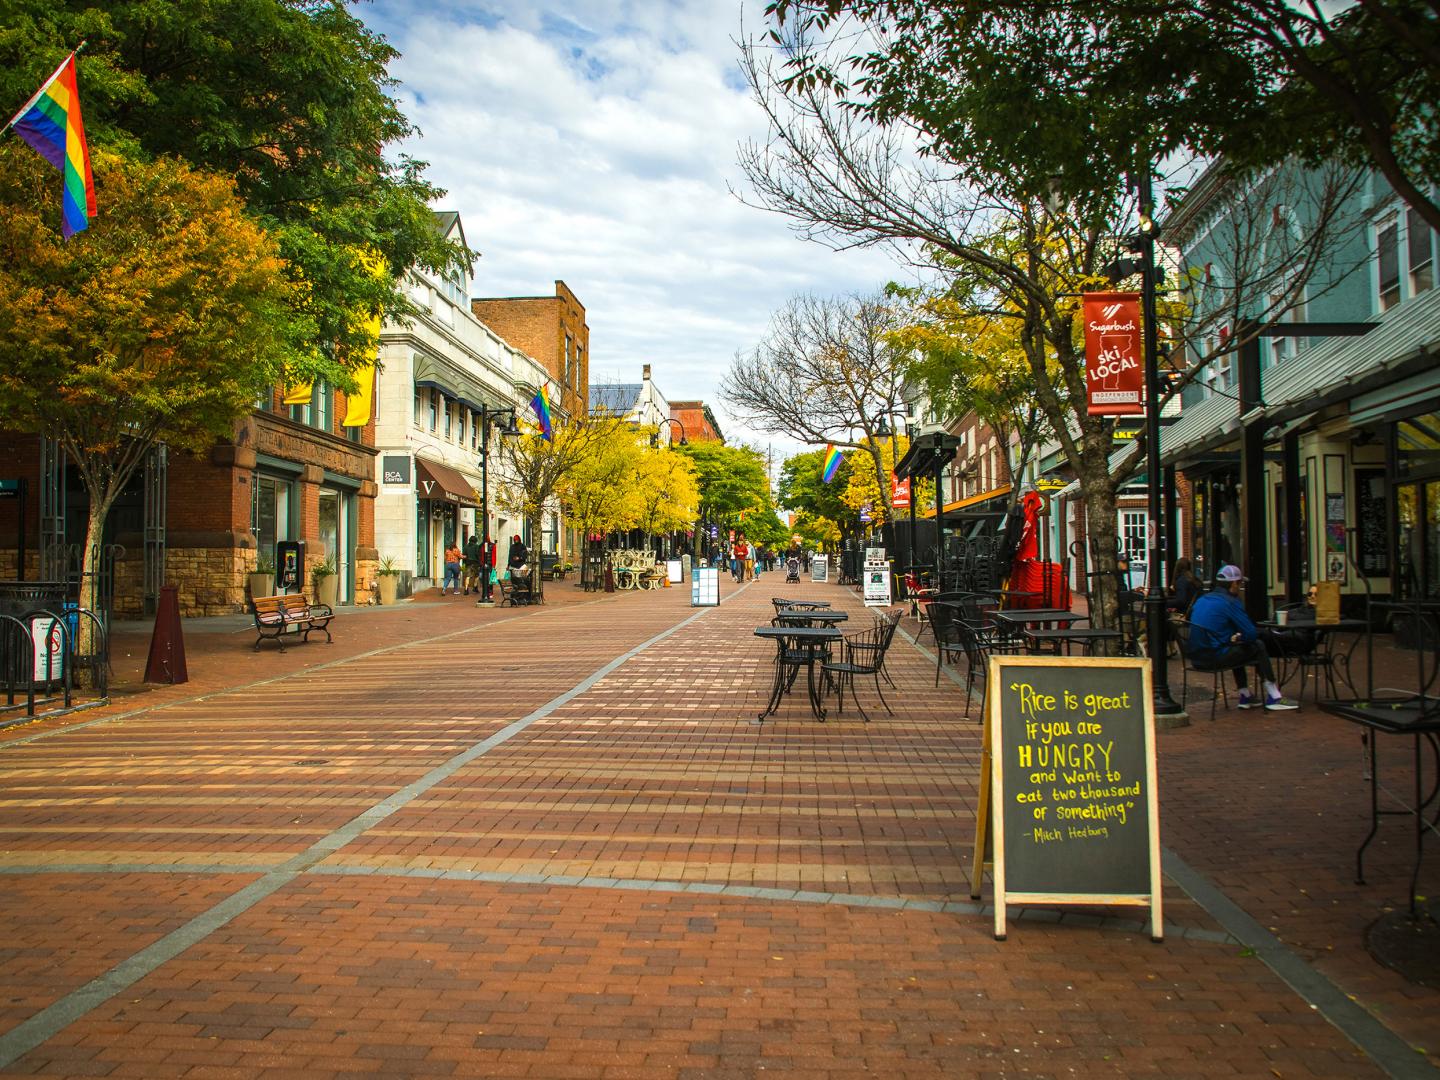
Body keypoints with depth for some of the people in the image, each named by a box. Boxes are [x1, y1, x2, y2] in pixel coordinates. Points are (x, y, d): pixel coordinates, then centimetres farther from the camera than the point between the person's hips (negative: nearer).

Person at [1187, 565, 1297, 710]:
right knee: (1258, 647, 8)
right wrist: (1239, 637, 11)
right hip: (1214, 657, -8)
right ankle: (1274, 697, 14)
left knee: (1236, 648, 33)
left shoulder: (1201, 599, 15)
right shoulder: (1230, 602, -9)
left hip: (1196, 657, 8)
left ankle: (1245, 696, 35)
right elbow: (1251, 634, -10)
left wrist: (1232, 637, 20)